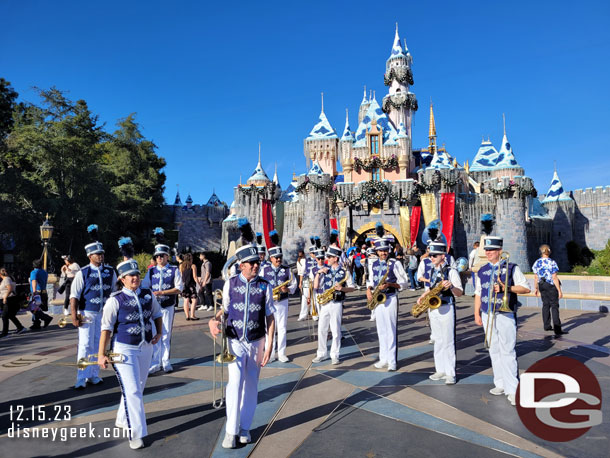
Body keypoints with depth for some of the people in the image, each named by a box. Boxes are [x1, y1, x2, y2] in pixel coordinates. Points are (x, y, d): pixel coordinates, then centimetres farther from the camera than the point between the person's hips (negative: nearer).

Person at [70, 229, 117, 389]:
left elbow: (114, 292, 15)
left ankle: (94, 375, 22)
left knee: (98, 345, 10)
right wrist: (74, 317, -13)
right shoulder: (83, 273, -7)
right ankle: (81, 378, 4)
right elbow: (74, 296, -7)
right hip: (87, 313, -4)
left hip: (104, 314, 4)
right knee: (85, 345, -5)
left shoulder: (110, 272, 5)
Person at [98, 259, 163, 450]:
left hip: (146, 348, 6)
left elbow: (157, 314, 16)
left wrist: (159, 333, 2)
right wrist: (101, 355, -14)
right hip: (124, 349, -5)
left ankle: (122, 419, 40)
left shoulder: (148, 295, 1)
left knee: (138, 388, 18)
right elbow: (106, 328, -12)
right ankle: (136, 434, 1)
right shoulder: (115, 300, -12)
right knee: (131, 390, -9)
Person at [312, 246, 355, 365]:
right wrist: (318, 273, -6)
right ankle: (322, 354, 20)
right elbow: (316, 286, 3)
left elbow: (352, 287, 3)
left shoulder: (344, 272, 1)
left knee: (336, 330, 2)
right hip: (323, 304, 3)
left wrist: (342, 288, -14)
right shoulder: (324, 270, 8)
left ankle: (334, 355, 14)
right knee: (321, 329, 7)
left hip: (336, 304, -3)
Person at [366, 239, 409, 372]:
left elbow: (404, 282, -7)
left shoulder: (395, 263, -7)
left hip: (390, 299, -5)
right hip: (377, 299, 5)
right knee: (381, 331, 12)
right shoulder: (373, 264, 9)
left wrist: (389, 285, -21)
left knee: (390, 330, -3)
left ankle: (392, 361, 5)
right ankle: (383, 358, 23)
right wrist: (368, 289, -1)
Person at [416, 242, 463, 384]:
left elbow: (459, 293, -11)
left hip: (446, 308, -6)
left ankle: (450, 373, 6)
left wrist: (451, 286, -30)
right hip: (432, 308, 6)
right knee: (438, 340, 12)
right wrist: (422, 297, 2)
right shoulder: (430, 272, 11)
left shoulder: (451, 271, -9)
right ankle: (440, 370, 22)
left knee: (448, 341, -2)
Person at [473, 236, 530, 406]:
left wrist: (506, 288, -16)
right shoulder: (482, 271, 12)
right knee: (494, 351, 11)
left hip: (506, 315, -5)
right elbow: (478, 294, 15)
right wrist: (477, 313, 9)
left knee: (508, 352, -8)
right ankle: (500, 384, 22)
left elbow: (526, 288, -2)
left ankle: (512, 389, -3)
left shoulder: (512, 268, -1)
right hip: (488, 316, 5)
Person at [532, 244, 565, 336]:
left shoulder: (536, 263, 2)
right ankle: (557, 329, -6)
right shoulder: (552, 263, -14)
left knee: (545, 305, 15)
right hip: (551, 286, -5)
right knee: (554, 306, -3)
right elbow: (554, 278, -17)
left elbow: (536, 277, 7)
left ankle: (546, 326, 22)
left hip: (542, 285, 5)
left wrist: (536, 288, 18)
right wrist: (559, 291, -13)